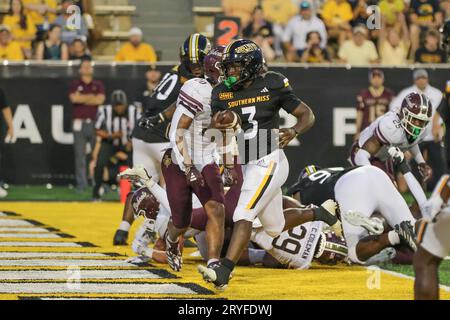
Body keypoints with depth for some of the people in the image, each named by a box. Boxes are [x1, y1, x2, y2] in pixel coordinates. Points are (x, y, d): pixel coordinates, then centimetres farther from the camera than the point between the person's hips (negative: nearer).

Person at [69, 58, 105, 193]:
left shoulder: (98, 85, 11)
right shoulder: (75, 84, 9)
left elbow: (100, 100, -6)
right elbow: (74, 98, -9)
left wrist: (82, 98, -4)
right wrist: (91, 96, -3)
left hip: (95, 123, 0)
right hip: (79, 123, 0)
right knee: (80, 155, -1)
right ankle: (81, 184, 2)